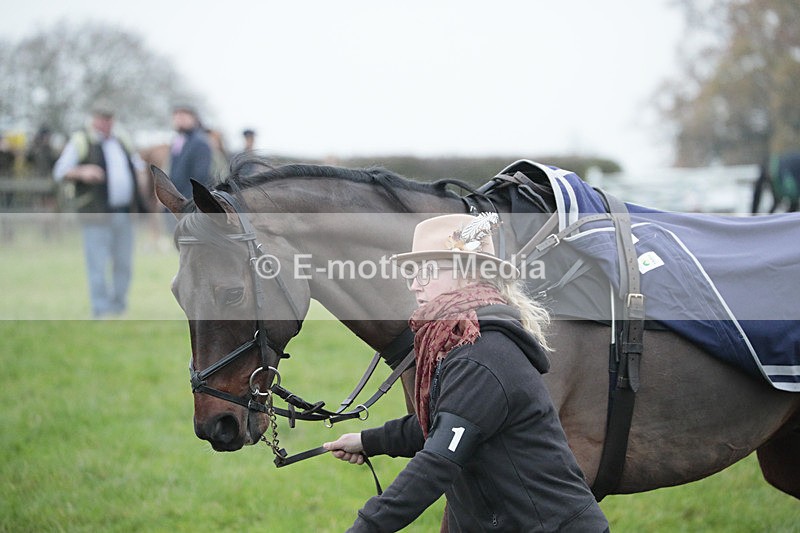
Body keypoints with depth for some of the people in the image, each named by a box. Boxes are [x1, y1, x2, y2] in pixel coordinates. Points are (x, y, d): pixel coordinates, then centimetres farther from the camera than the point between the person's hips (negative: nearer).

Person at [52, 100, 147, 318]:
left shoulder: (121, 140, 16)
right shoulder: (81, 141, -1)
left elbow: (137, 163, 32)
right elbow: (60, 171, -6)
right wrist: (81, 172, -24)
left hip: (124, 214, 6)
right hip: (97, 216, -6)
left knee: (124, 265, 9)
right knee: (98, 267, -8)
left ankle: (119, 309, 20)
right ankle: (101, 311, -5)